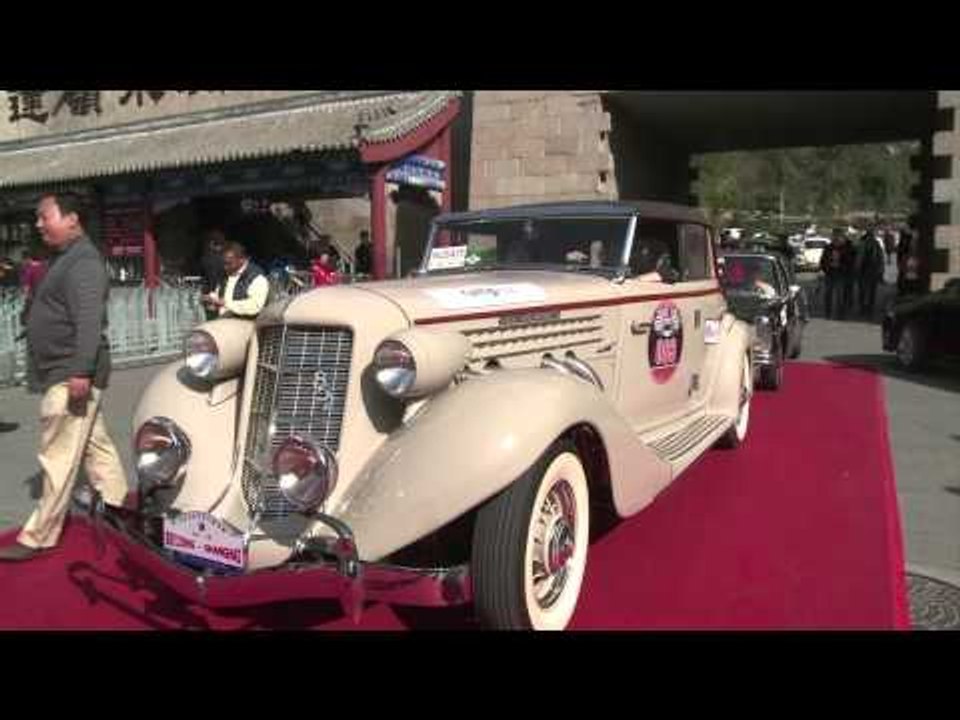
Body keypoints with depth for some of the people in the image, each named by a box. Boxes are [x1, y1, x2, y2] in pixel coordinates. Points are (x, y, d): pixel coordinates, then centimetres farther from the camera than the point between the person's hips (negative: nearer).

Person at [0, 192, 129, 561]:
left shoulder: (83, 261, -15)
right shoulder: (64, 258, 18)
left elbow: (89, 320, -25)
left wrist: (81, 371, -31)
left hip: (71, 375, -11)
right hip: (62, 372, 11)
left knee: (59, 457, -4)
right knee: (93, 443, 17)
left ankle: (39, 536, 3)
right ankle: (119, 506, 27)